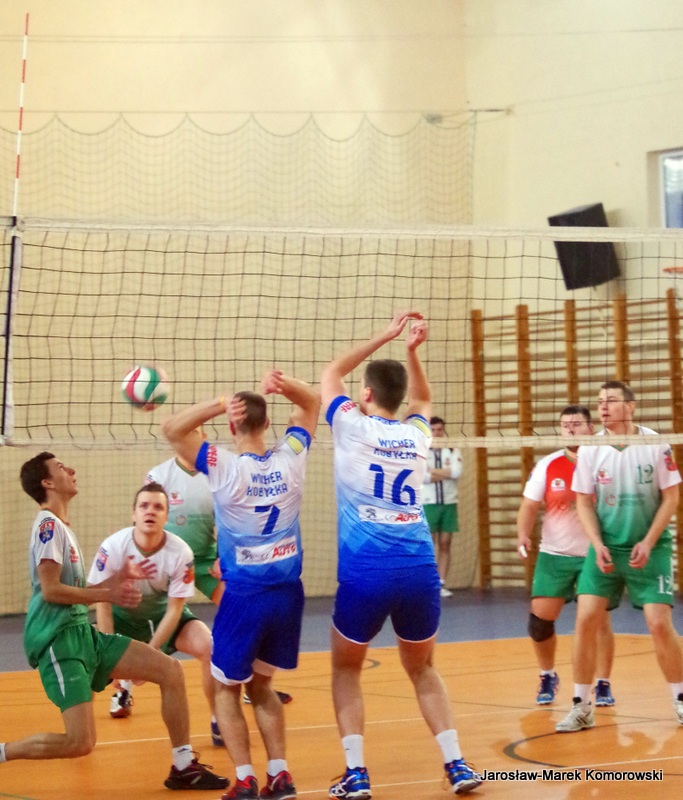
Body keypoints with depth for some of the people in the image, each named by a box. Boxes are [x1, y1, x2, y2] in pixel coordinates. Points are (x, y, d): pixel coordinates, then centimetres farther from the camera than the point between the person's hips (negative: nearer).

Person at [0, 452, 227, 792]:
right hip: (58, 639, -10)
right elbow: (51, 590, -18)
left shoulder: (61, 527, 20)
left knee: (170, 670, 2)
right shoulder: (48, 524, -10)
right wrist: (109, 595, -10)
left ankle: (183, 767, 7)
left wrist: (117, 578, 13)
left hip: (82, 634, 10)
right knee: (80, 743, -19)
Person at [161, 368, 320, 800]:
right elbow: (312, 403, 12)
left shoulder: (225, 467, -14)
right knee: (260, 685, 20)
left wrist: (220, 404, -21)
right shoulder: (290, 458, -3)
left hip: (245, 596, -4)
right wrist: (285, 384, -8)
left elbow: (172, 428, -11)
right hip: (288, 592, 4)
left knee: (227, 688, 12)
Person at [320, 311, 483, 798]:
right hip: (419, 568, 3)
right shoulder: (417, 434, 11)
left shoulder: (353, 426, 2)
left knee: (346, 669, 15)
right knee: (422, 670, 21)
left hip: (366, 572, -3)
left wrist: (385, 337, 21)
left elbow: (331, 375, 21)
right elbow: (422, 397, 35)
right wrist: (411, 350, 22)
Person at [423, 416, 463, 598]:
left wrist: (433, 471, -10)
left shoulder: (453, 451, 8)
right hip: (428, 503, -2)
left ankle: (441, 583, 7)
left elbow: (457, 472, -9)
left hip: (449, 503, 3)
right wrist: (446, 472, -10)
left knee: (445, 544, 4)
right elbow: (422, 476, -13)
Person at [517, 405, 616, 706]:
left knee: (599, 618, -7)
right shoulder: (547, 466, -1)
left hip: (594, 555, -2)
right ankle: (548, 677, 21)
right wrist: (523, 534, -17)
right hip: (554, 554, 2)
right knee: (540, 617, -3)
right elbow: (529, 505, 1)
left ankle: (603, 684, 9)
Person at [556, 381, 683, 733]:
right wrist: (598, 545, -10)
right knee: (585, 620, -7)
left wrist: (648, 542, -12)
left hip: (649, 547, -2)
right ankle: (581, 707, 2)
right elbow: (584, 502, 4)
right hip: (605, 548, 2)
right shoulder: (590, 449, -2)